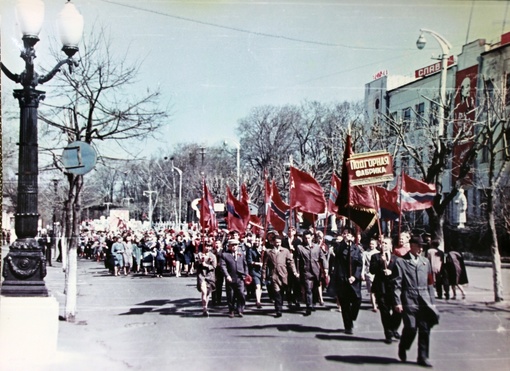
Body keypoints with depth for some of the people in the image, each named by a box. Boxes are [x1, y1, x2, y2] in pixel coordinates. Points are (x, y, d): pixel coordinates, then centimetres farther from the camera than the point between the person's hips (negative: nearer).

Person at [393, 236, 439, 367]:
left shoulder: (425, 261, 16)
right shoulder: (401, 262, 2)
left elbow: (429, 282, 18)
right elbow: (397, 283, -3)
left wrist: (432, 301, 13)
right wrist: (397, 302, -11)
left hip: (424, 301, 4)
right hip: (409, 301, -4)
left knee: (425, 329, 2)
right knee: (411, 328, -7)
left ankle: (423, 357, 13)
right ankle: (402, 349, 20)